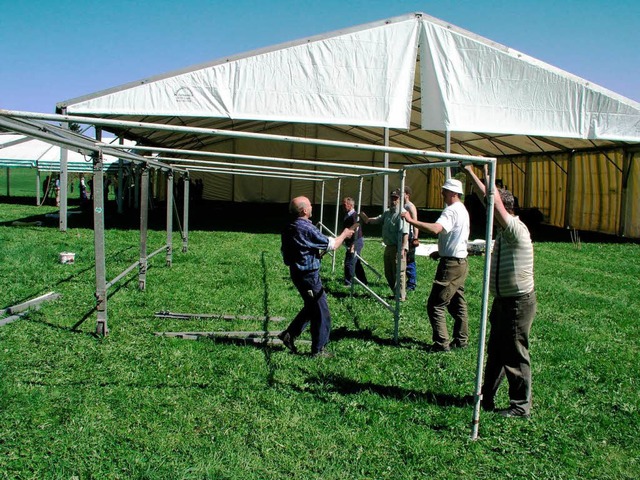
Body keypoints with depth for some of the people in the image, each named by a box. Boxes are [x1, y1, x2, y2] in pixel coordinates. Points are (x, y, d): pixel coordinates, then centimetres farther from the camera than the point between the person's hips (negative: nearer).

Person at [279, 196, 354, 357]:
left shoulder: (290, 229, 6)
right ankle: (318, 349, 12)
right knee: (321, 312, 3)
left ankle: (289, 334, 23)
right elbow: (331, 244, -16)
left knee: (311, 308, 23)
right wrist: (344, 235, 4)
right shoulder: (307, 229, -21)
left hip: (297, 272, 9)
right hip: (309, 275, -9)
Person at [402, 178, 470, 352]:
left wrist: (411, 221, -35)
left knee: (435, 305, -7)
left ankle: (442, 343, -4)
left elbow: (435, 229, -36)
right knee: (457, 303, 17)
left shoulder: (451, 210, -18)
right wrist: (440, 251, 16)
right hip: (460, 262, 11)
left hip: (451, 265, -11)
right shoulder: (462, 209, 16)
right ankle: (461, 340, 25)